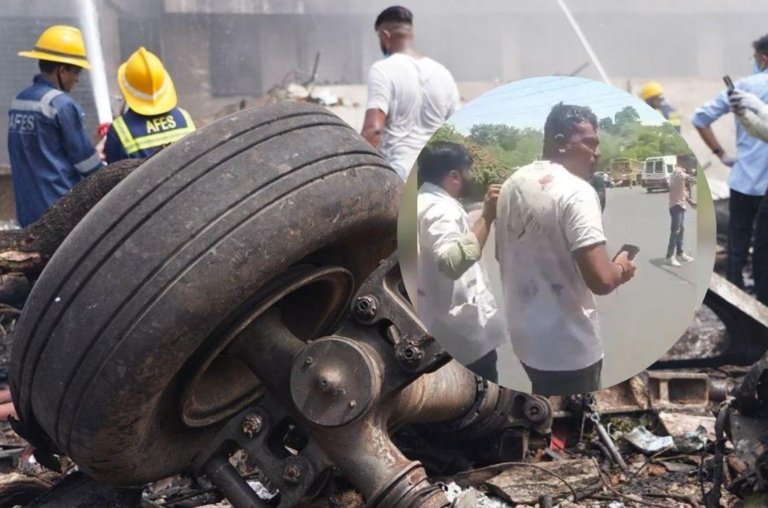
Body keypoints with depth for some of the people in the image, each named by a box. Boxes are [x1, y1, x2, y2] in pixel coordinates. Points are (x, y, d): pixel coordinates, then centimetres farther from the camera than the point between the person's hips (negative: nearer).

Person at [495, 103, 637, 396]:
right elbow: (600, 280, -29)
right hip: (568, 346, -8)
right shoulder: (576, 192, -21)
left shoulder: (512, 184, 5)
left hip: (525, 335, 8)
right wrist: (622, 268, -8)